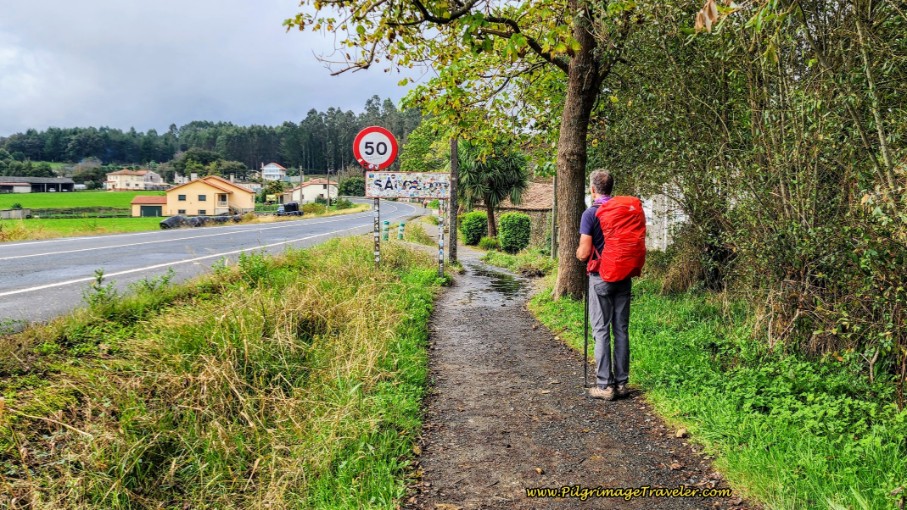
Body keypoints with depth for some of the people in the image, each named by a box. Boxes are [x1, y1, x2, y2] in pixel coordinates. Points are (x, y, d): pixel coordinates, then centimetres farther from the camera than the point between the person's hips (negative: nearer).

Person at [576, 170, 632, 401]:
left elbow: (584, 253, -13)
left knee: (601, 331, 0)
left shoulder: (591, 213, -11)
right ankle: (621, 382, 15)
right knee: (622, 330, 9)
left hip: (601, 277, -5)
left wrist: (578, 252, 8)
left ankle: (604, 385, 1)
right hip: (624, 276, 5)